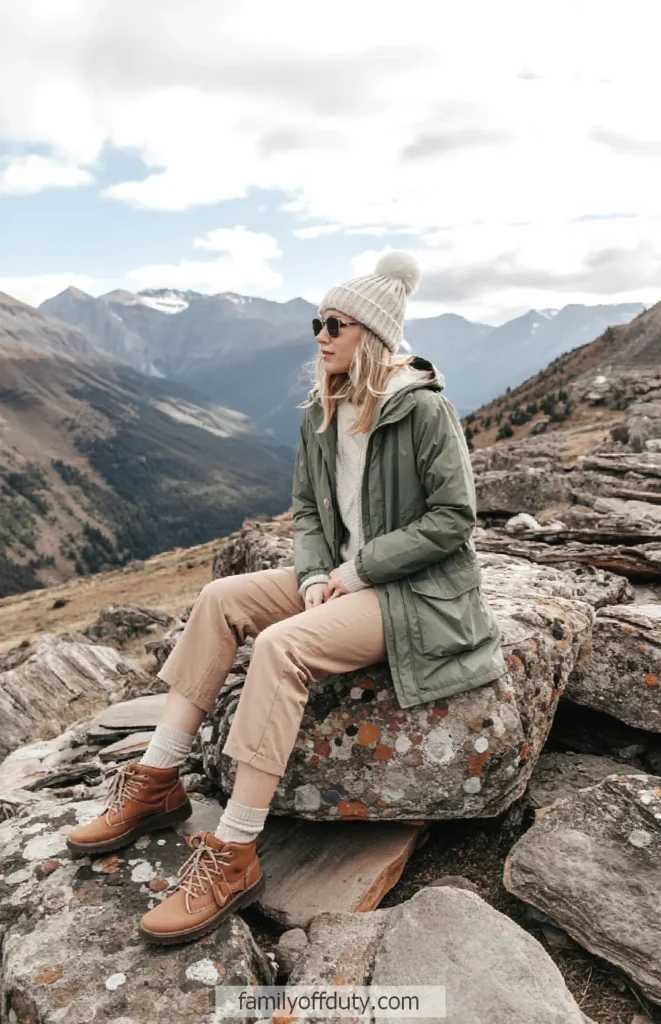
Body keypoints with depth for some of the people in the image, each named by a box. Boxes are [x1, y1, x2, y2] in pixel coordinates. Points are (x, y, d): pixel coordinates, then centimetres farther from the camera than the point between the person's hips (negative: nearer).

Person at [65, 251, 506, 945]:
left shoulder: (425, 411, -14)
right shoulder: (321, 415, 8)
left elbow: (453, 517, -16)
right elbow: (306, 511, 11)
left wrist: (359, 571, -17)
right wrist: (315, 576, -8)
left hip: (419, 590, -8)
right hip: (346, 576, 8)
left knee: (282, 644, -29)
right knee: (220, 599, -9)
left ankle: (233, 857, -19)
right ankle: (157, 784, -1)